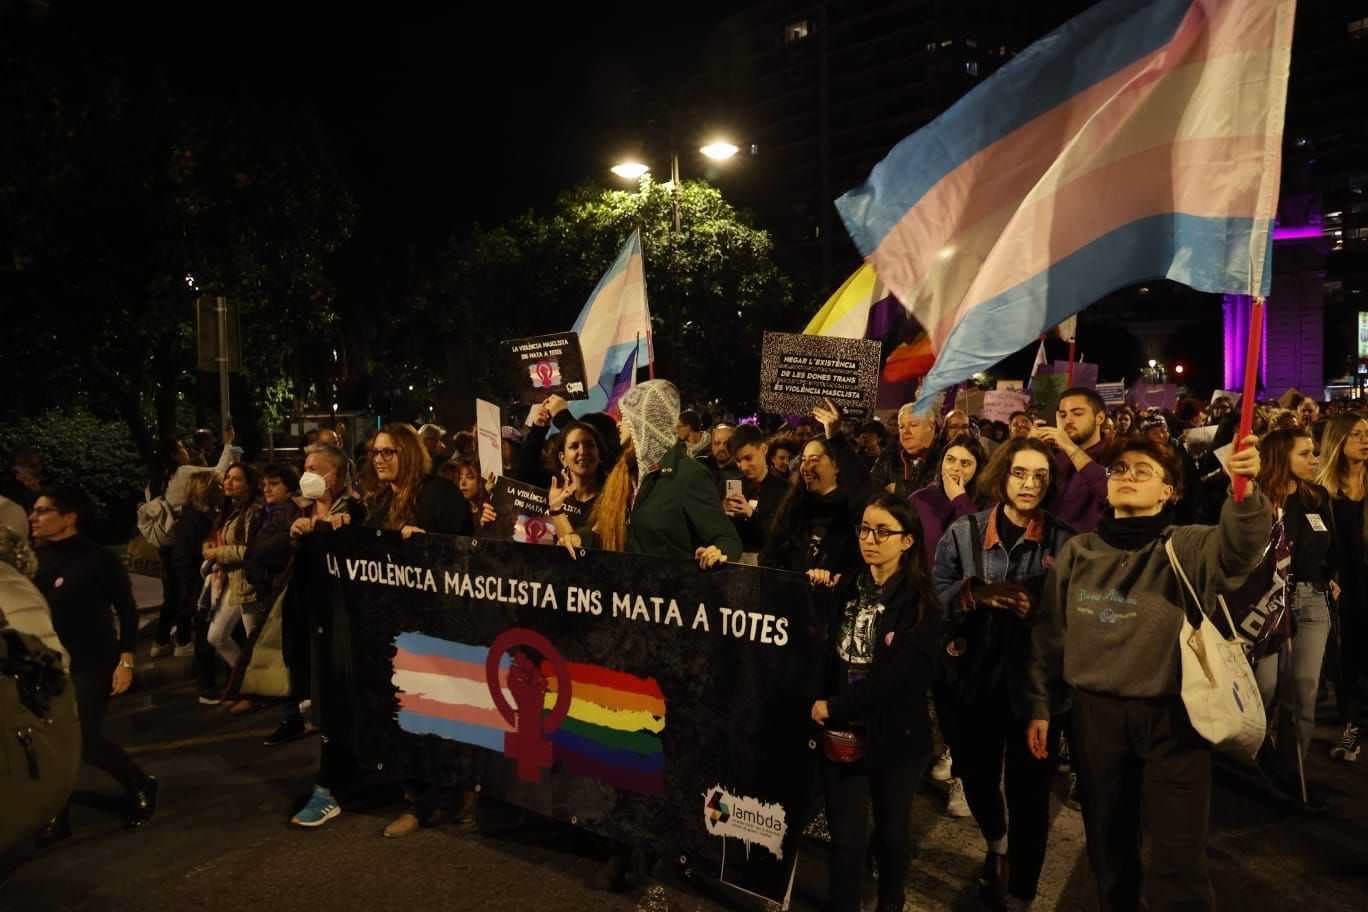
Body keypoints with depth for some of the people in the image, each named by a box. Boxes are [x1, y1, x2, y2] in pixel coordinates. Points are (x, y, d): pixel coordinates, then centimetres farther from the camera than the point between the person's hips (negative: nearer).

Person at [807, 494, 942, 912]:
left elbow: (901, 678, -18)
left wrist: (834, 706, -18)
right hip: (841, 734, 2)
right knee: (846, 837, 7)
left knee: (891, 832, 16)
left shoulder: (920, 602, -9)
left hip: (895, 737, -2)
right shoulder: (844, 585, 2)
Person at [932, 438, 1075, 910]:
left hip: (1035, 679, -2)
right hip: (974, 675, 2)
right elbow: (936, 598, -2)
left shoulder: (1065, 540, -4)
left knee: (1028, 787, 3)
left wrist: (1039, 606, -21)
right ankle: (995, 845, 51)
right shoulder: (963, 532, 0)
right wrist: (976, 593, -19)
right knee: (977, 773, 18)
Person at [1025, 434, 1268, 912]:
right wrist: (1041, 706, 6)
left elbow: (1238, 550, -28)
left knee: (1177, 864, 2)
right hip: (1096, 715, 3)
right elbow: (1050, 632, 7)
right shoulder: (1078, 551, 3)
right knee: (1108, 846, 18)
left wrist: (1245, 494, -47)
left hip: (1172, 716, -3)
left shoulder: (1189, 547, -5)